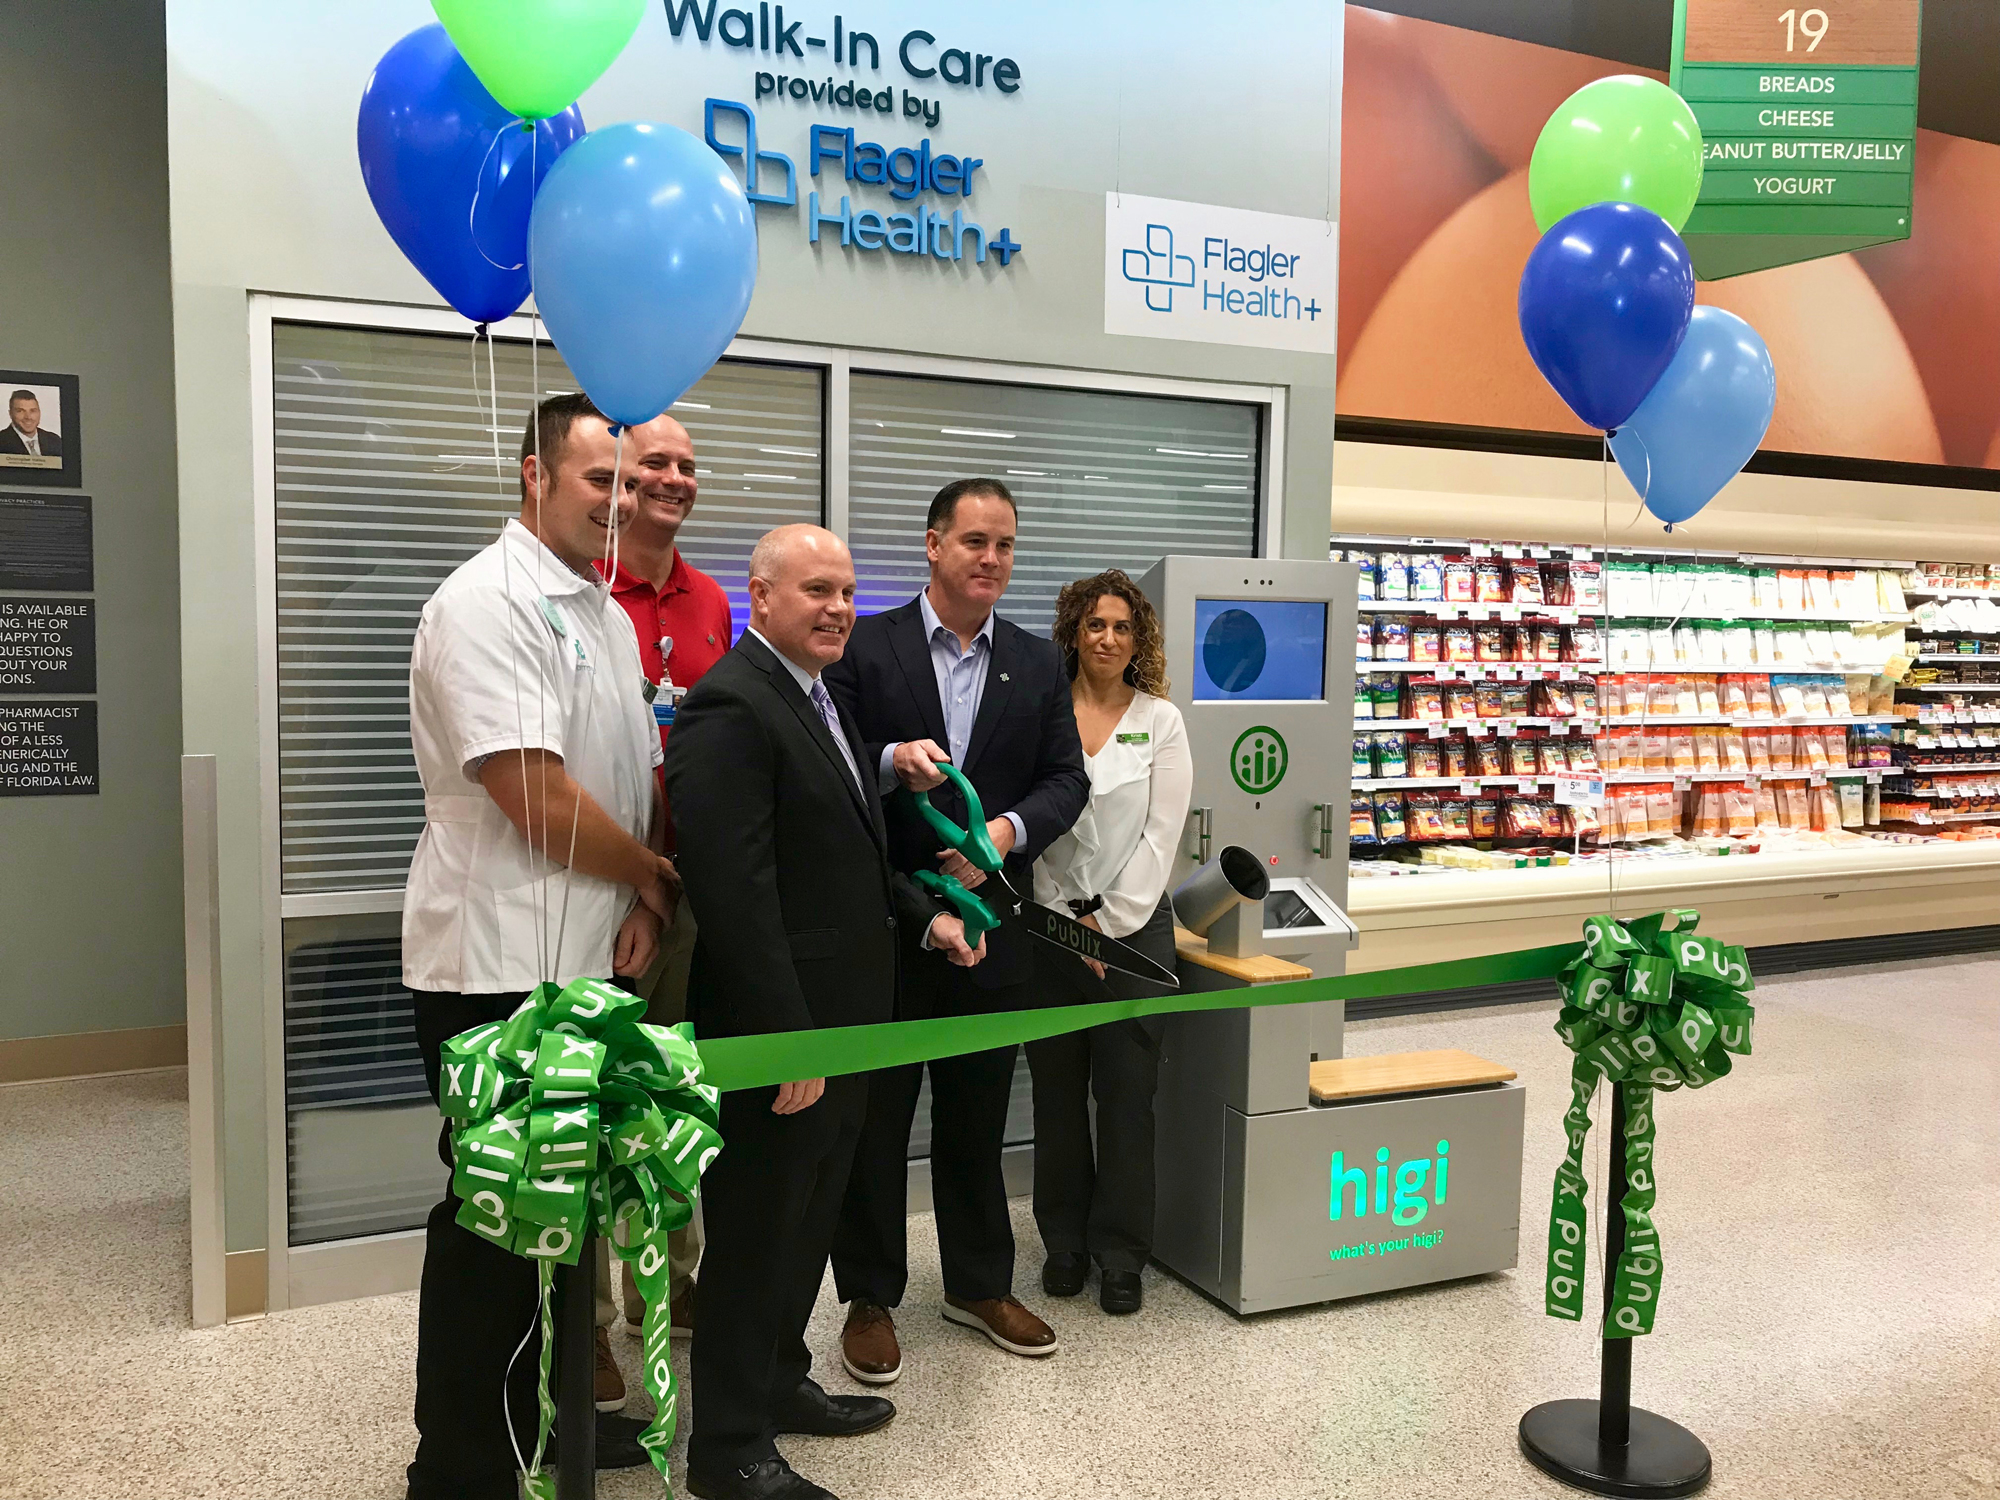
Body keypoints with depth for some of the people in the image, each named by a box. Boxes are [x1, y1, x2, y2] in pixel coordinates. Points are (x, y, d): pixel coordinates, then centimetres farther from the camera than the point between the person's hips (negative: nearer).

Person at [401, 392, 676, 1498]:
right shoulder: (486, 605, -15)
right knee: (493, 1220, 4)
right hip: (498, 971, -9)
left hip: (588, 964, 9)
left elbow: (637, 777, 15)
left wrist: (642, 902, -1)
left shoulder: (606, 613, 14)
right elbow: (536, 798, -22)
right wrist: (654, 872, -6)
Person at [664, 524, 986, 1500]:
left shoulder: (817, 698, 13)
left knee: (809, 1218, 22)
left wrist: (923, 914, 10)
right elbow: (736, 893, -25)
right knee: (756, 1231, 5)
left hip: (838, 1019, 10)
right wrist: (787, 1040, -25)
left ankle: (779, 1381, 40)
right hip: (775, 1032, -10)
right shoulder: (730, 708, -19)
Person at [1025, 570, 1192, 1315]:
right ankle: (1065, 1241, 25)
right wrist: (1071, 917, -6)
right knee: (1057, 1092, 9)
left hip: (1134, 925, 0)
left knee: (1126, 1094, 3)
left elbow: (1160, 835, -2)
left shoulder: (1161, 721, 2)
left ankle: (1121, 1255, 17)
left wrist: (1110, 924, -6)